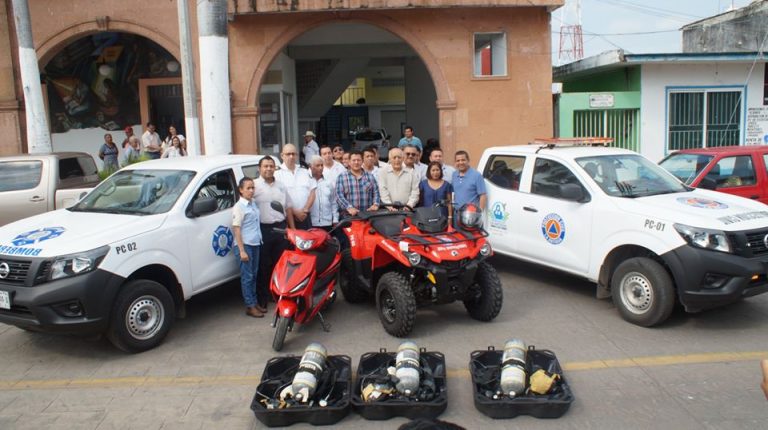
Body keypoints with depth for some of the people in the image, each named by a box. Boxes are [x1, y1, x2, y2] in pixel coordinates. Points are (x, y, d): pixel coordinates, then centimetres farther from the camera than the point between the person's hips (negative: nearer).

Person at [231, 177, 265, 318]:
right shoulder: (239, 207, -12)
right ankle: (250, 306, 5)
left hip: (255, 244, 7)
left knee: (254, 275, 14)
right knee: (247, 276, -1)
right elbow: (236, 229, -14)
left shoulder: (253, 204, 10)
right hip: (245, 245, -7)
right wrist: (242, 250, -18)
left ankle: (255, 302, 23)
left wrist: (259, 240, 12)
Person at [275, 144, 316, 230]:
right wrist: (295, 212, -12)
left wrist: (305, 210, -4)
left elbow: (312, 193, 11)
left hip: (305, 216, 5)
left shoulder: (304, 172, 14)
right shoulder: (278, 173, -3)